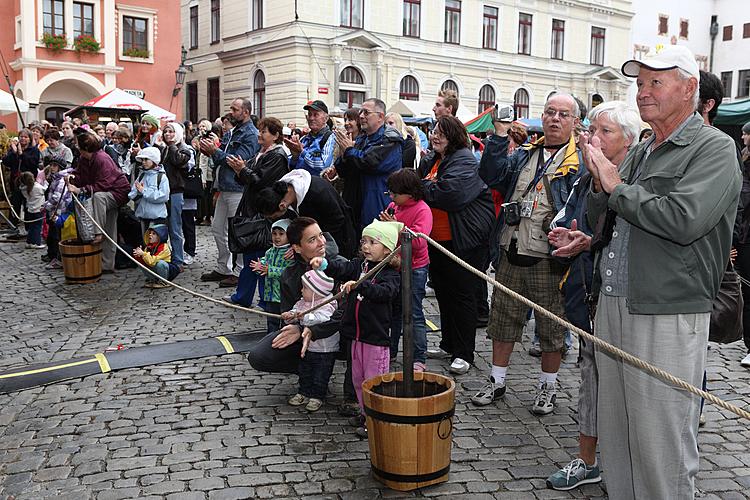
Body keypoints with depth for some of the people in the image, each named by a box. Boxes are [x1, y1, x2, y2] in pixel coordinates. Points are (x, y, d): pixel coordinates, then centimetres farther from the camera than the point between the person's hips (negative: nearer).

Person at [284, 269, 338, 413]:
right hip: (308, 346, 8)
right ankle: (304, 393, 34)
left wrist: (306, 317, -51)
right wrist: (290, 315, -16)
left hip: (325, 349, -8)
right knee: (304, 372, 19)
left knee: (320, 375, 5)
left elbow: (321, 318, -40)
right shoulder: (303, 302, 1)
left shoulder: (326, 305, -24)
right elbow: (296, 310, 7)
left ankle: (317, 397, 19)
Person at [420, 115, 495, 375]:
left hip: (463, 240, -8)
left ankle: (463, 353, 6)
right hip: (437, 237, 9)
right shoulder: (430, 159, 13)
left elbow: (450, 193, -27)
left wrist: (422, 187, -13)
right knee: (442, 291, 16)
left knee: (462, 294, -2)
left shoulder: (464, 160, -14)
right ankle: (448, 343, 29)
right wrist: (430, 186, -5)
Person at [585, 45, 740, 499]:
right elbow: (598, 221, 19)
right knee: (617, 436, 17)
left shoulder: (715, 149, -7)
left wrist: (618, 188, -11)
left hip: (667, 318, -7)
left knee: (662, 447, 2)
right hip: (613, 305, 8)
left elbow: (684, 220, -24)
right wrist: (601, 188, -2)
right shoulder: (640, 152, 16)